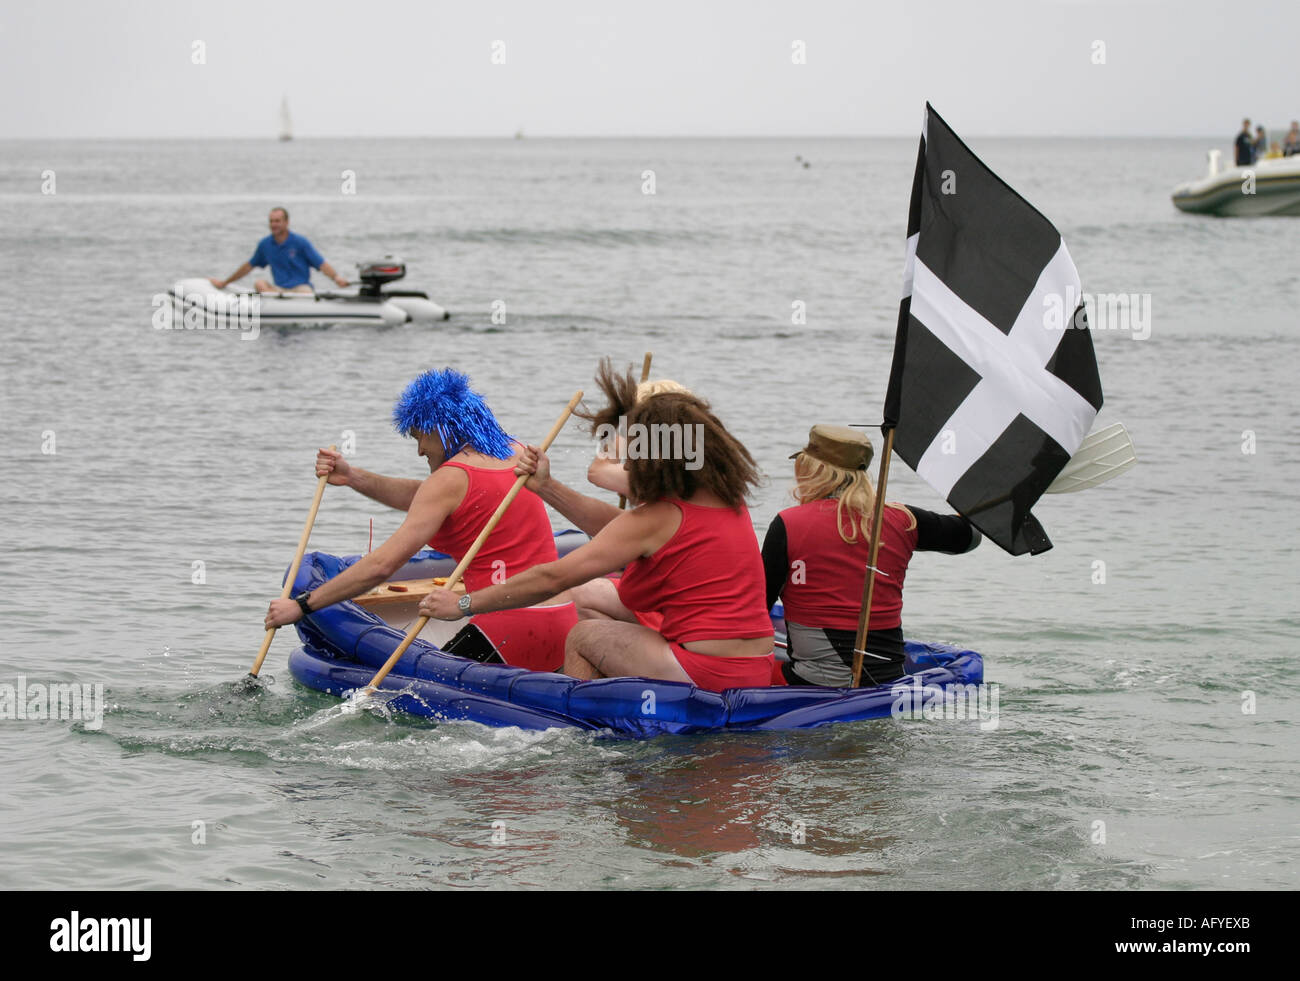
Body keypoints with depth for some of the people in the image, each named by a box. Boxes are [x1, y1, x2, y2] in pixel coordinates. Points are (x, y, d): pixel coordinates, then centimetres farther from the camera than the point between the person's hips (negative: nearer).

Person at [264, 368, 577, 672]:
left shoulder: (450, 479, -9)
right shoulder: (515, 453, 14)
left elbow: (382, 565, -13)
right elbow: (423, 499, 24)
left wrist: (301, 605, -7)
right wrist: (352, 476, 19)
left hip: (511, 632, -8)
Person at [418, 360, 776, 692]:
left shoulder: (658, 518, -13)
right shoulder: (727, 499, 10)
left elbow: (552, 579, -11)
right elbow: (618, 526, 21)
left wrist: (463, 604, -3)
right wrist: (547, 487, 21)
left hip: (706, 676, -8)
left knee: (583, 637, 13)